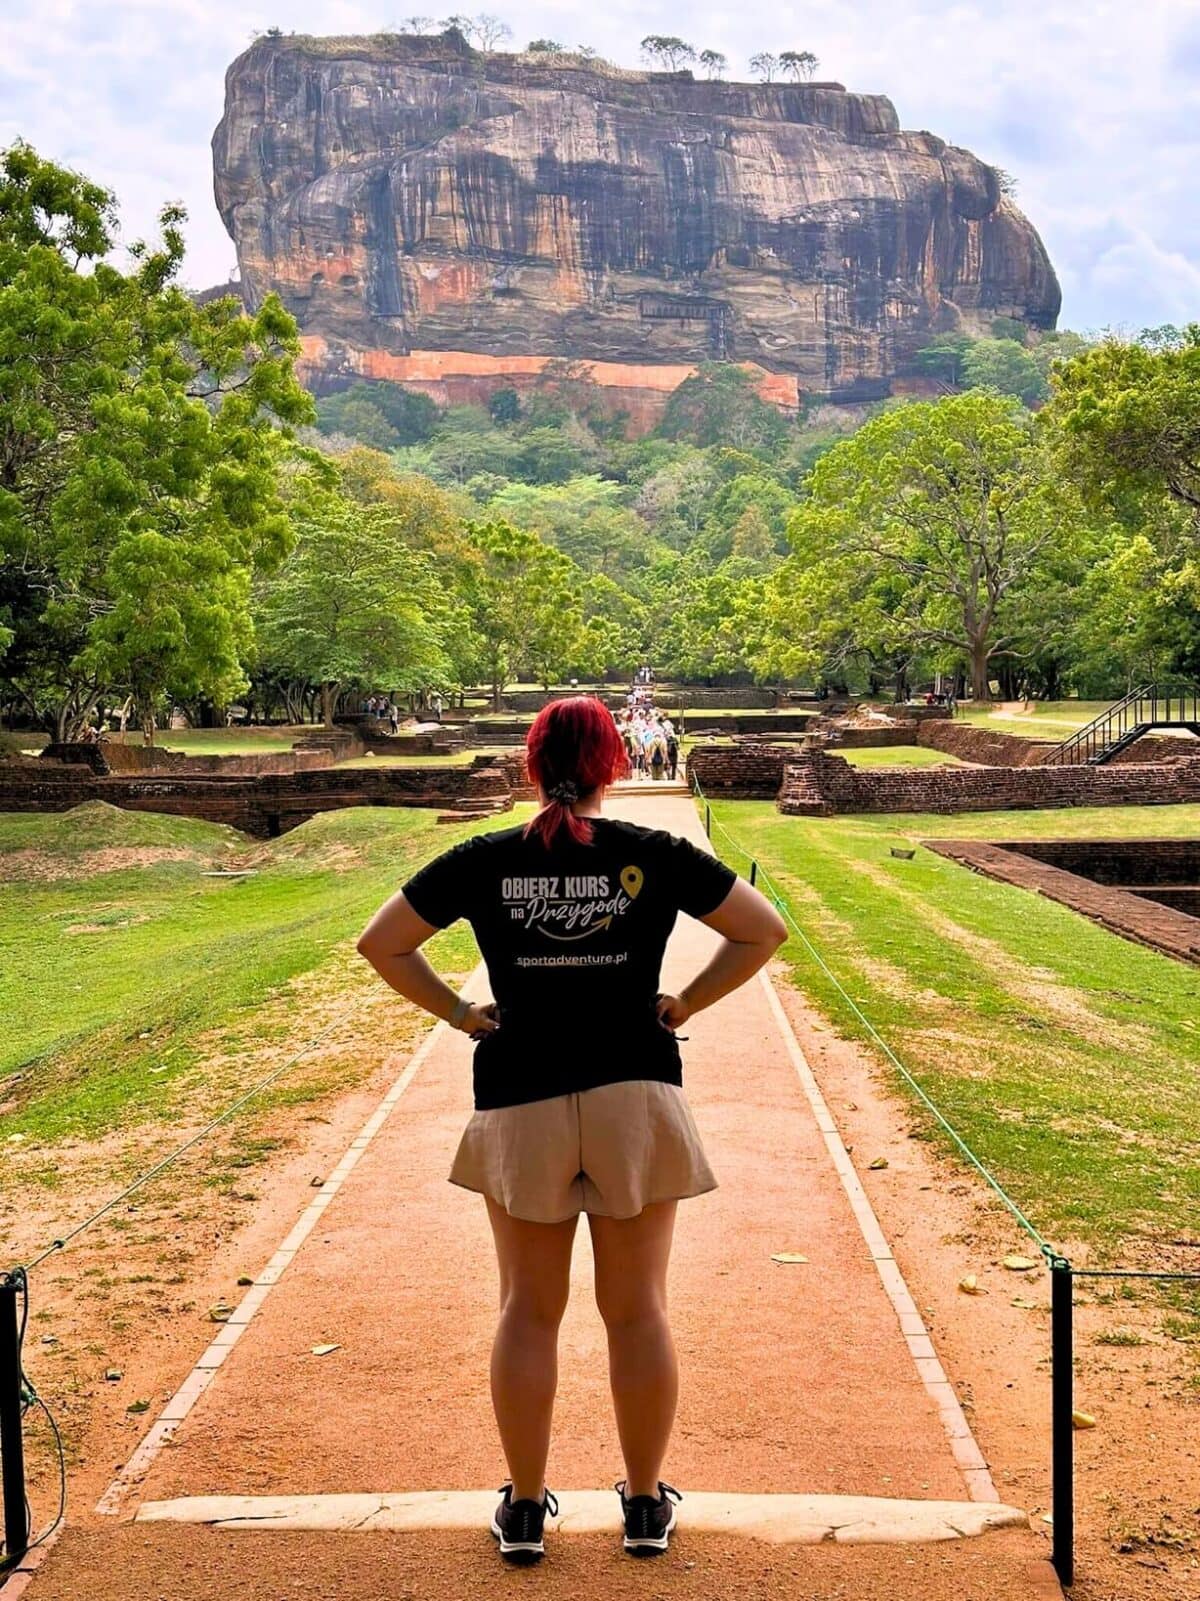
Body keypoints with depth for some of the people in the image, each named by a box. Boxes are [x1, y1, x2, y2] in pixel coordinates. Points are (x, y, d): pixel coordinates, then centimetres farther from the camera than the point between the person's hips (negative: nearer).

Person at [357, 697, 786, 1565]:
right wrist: (684, 1003, 5)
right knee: (638, 1309, 11)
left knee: (529, 1309, 12)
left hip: (520, 1103, 1)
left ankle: (525, 1508, 21)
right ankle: (647, 1504, 22)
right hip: (636, 1098, 0)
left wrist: (460, 1014, 6)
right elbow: (764, 930, 1)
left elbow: (381, 944, 3)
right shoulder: (656, 856, -3)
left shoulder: (484, 861, -1)